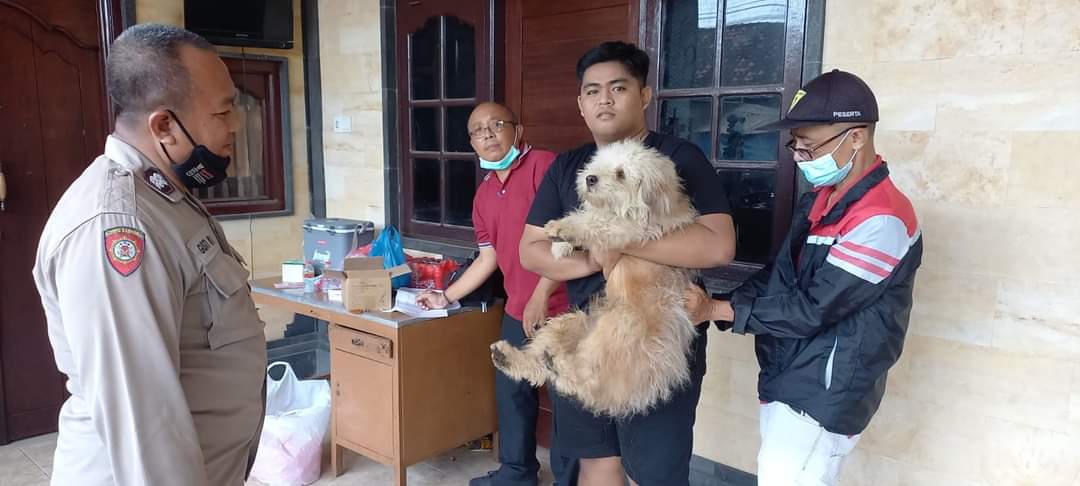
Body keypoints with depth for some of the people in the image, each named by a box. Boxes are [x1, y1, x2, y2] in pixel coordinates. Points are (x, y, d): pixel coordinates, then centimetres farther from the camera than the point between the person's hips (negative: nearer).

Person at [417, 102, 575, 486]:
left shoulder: (544, 165, -11)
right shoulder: (483, 195, 14)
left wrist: (540, 297, -19)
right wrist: (447, 297, 19)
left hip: (561, 308, -8)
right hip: (516, 311, 8)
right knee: (512, 392, 18)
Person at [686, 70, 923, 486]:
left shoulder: (882, 220, -21)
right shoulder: (819, 200, 8)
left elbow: (812, 309, -23)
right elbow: (778, 275, 11)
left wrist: (716, 310, -16)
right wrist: (710, 308, -4)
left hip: (823, 397, -8)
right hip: (786, 380, 8)